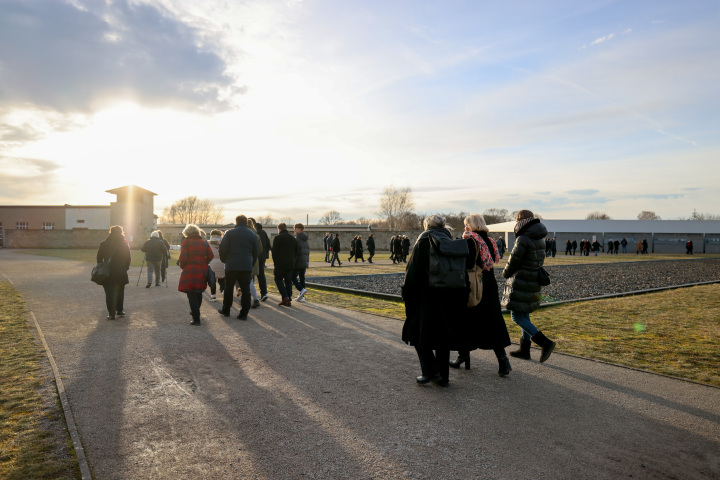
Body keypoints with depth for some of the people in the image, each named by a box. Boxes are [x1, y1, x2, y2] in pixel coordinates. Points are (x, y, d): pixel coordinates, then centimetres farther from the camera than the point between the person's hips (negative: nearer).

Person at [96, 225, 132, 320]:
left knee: (110, 293, 3)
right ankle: (120, 310, 23)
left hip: (108, 273, -1)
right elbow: (128, 259, -1)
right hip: (121, 272, 1)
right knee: (120, 291, 19)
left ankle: (111, 314, -2)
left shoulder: (104, 244, -3)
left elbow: (99, 258, 1)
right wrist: (125, 268, 10)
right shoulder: (125, 244, -3)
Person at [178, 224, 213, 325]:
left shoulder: (186, 241, -4)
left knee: (192, 295, -1)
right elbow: (210, 256, 1)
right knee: (198, 293, 21)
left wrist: (182, 266, 5)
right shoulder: (204, 242, 8)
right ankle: (195, 312, 40)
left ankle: (196, 319, -6)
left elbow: (183, 257, -12)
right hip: (202, 271, 5)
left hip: (190, 271, -5)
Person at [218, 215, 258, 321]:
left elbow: (222, 249, -5)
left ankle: (225, 310, 25)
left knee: (228, 288, 13)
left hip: (231, 266, -1)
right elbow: (255, 252, 10)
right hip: (247, 267, 2)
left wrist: (224, 260, 11)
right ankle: (244, 314, 3)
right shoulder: (253, 235, 7)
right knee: (245, 289, 4)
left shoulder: (229, 233, -2)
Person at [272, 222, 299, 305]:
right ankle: (289, 300, 6)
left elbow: (274, 250, -11)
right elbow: (297, 251, 13)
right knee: (288, 281, 9)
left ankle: (285, 296, -10)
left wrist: (274, 260, 2)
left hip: (280, 263, -5)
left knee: (278, 279, 5)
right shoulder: (292, 238, 12)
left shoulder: (277, 237, -6)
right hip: (290, 264, 5)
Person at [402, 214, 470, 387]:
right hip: (450, 297, 6)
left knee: (420, 332, 8)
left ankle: (431, 371, 1)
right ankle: (443, 376, 18)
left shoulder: (424, 241, -6)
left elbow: (413, 271, -9)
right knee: (443, 334, 13)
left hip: (428, 296, -5)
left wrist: (407, 294, 0)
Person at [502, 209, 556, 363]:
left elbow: (513, 261, -14)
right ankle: (524, 350, 24)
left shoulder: (523, 240, -18)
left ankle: (545, 342, -9)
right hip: (534, 282, 9)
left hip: (521, 283, -9)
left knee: (517, 316, -2)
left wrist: (506, 273, 7)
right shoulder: (539, 239, 9)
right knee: (524, 314, 17)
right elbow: (539, 261, 15)